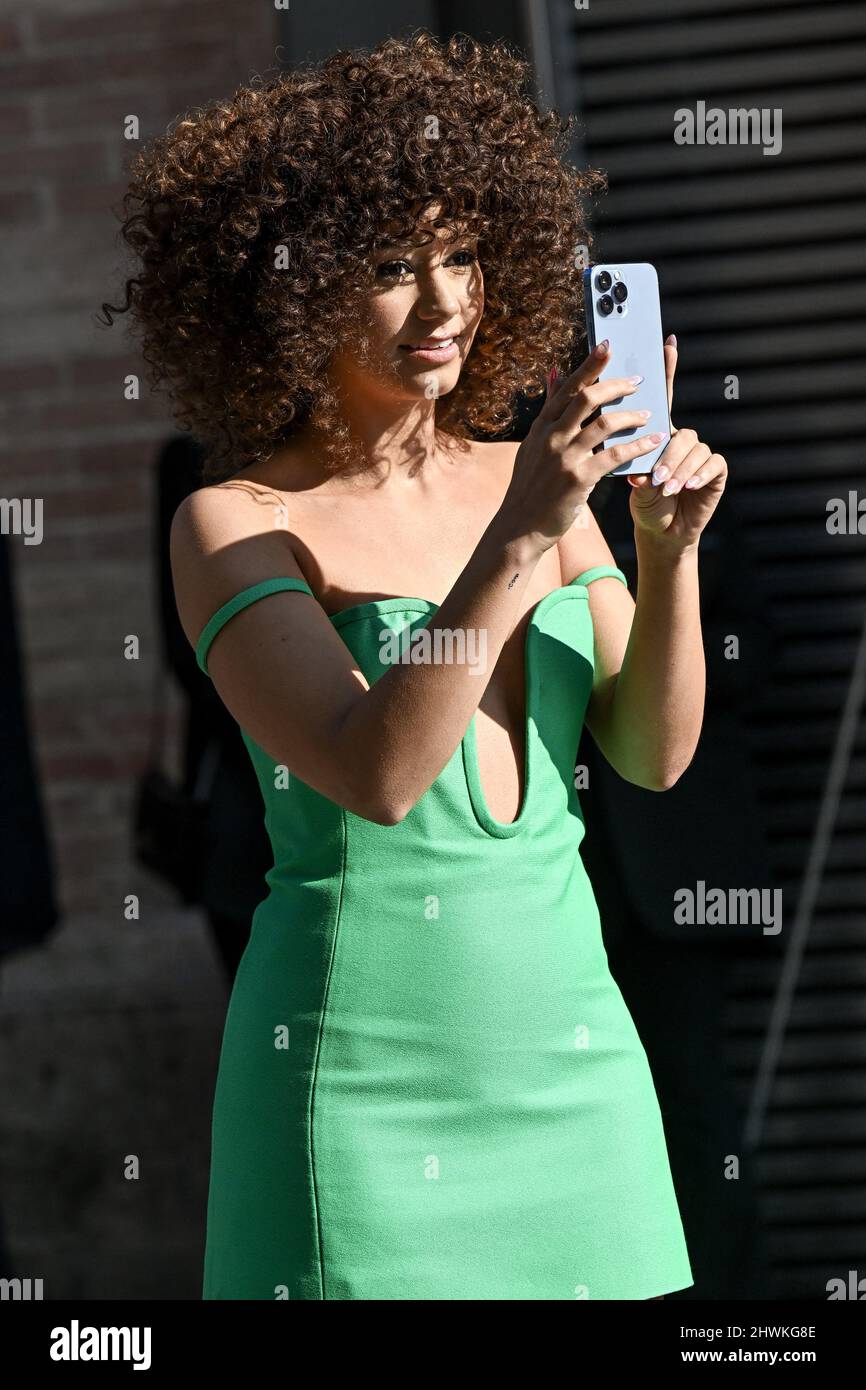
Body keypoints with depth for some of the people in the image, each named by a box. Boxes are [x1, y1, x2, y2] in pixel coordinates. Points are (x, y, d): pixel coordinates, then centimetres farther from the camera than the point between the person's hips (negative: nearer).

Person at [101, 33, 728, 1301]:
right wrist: (522, 540, -26)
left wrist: (668, 549, -14)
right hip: (364, 1074, -5)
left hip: (571, 1048, 5)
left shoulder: (527, 481, 8)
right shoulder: (233, 527, -8)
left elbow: (653, 752, 2)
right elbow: (375, 775, -21)